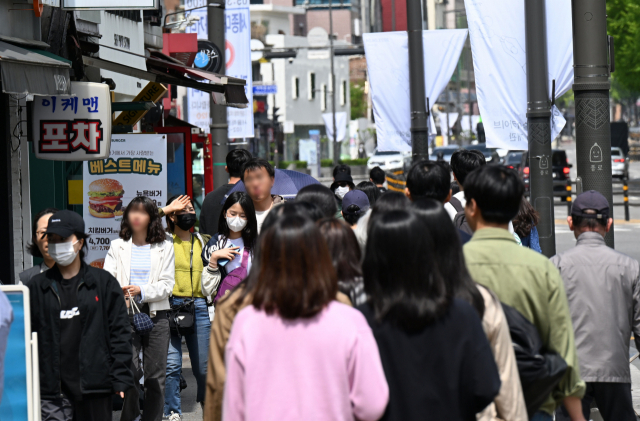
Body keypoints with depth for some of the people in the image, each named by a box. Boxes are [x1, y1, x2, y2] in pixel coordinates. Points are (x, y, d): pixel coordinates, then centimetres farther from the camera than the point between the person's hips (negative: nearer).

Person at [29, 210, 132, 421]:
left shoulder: (103, 282, 4)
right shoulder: (38, 286, 8)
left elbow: (120, 331, 3)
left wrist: (121, 378, -4)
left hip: (94, 387, 0)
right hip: (52, 388, 0)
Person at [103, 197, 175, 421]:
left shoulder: (164, 247, 10)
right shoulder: (117, 246, 12)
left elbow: (167, 284, 2)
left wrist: (143, 291, -15)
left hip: (155, 315, 1)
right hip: (125, 315, -1)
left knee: (155, 375, 2)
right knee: (129, 371, -11)